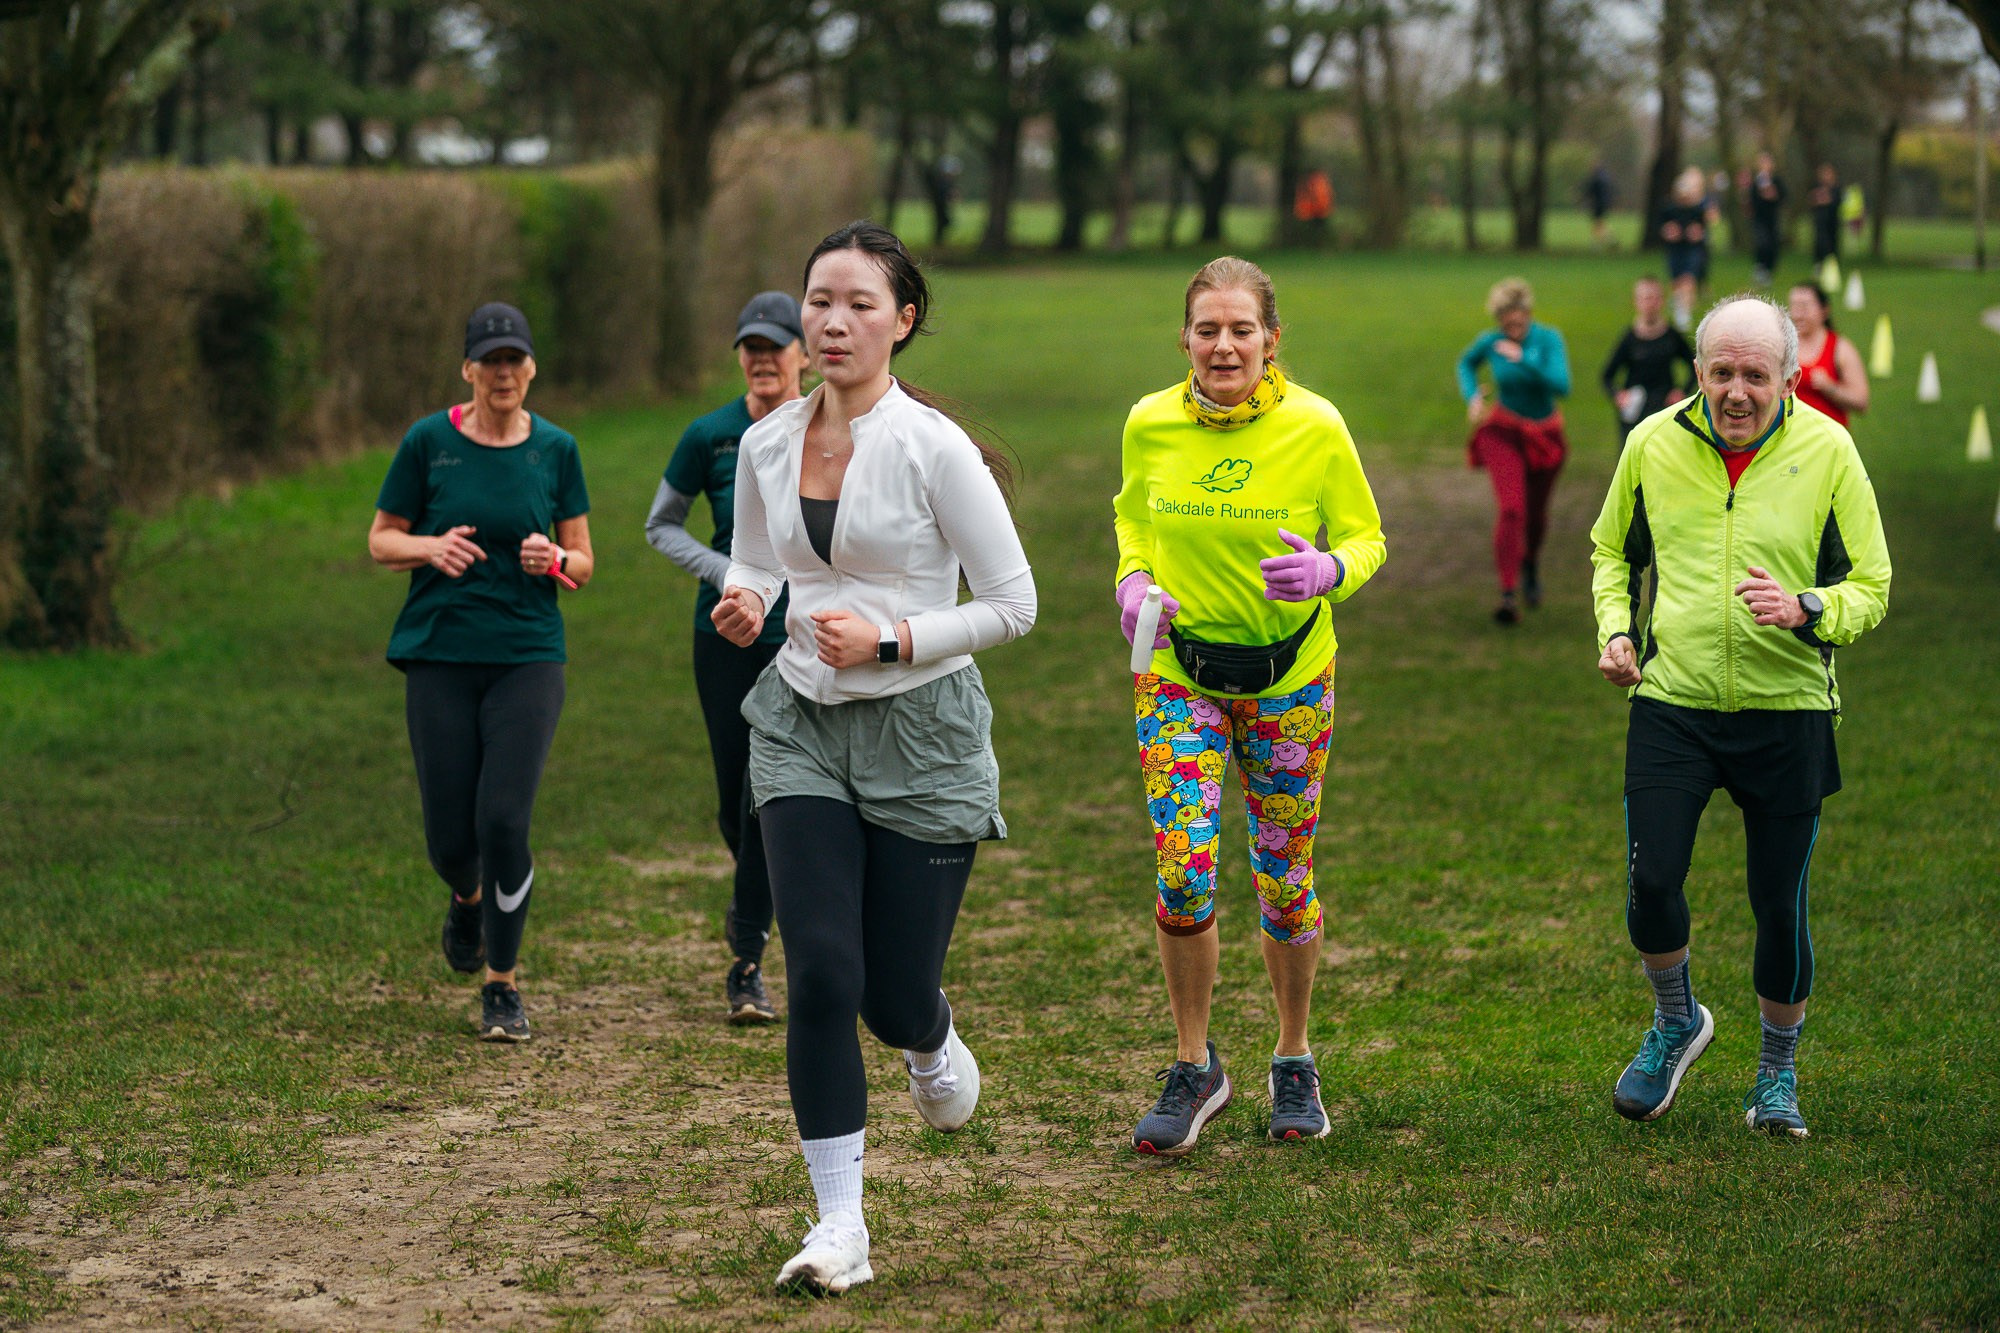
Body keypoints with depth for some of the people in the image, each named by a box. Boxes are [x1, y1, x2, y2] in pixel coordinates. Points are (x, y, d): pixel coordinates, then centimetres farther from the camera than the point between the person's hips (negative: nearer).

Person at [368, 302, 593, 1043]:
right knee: (449, 835, 1)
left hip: (528, 655, 0)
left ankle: (503, 986, 4)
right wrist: (430, 547, -13)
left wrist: (554, 560, -11)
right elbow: (380, 540, 8)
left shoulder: (556, 449, 5)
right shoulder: (428, 442, 1)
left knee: (504, 818, -14)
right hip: (440, 655, 0)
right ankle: (468, 899, 40)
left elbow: (583, 563, 11)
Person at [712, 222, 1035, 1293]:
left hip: (920, 729, -3)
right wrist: (743, 604, -5)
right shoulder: (766, 446, 2)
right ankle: (840, 1226, -2)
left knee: (894, 999, 2)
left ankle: (933, 1046, 42)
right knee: (820, 974, -11)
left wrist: (891, 638, -19)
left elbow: (1013, 602, -9)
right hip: (801, 724, 3)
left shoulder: (934, 448, -13)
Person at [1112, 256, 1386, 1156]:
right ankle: (1194, 1069, 10)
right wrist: (1133, 579, -6)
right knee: (1182, 870, -9)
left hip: (1289, 677, -1)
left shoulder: (1316, 428, -12)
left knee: (1283, 877, 7)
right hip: (1178, 671, 1)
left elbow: (1366, 538, -2)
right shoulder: (1149, 424, -5)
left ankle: (1294, 1063, 29)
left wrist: (1329, 569, -24)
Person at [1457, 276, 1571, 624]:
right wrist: (1471, 396, -5)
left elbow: (1562, 387, -27)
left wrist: (1523, 361, -34)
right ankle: (1509, 595, -22)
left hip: (1543, 435, 1)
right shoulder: (1490, 342, -10)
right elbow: (1466, 363, 13)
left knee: (1536, 513, 18)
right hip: (1503, 433, -1)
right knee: (1511, 509, -20)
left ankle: (1531, 562, 51)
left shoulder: (1548, 339, -15)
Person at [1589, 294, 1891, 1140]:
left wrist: (1807, 609, -21)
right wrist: (1615, 629, 1)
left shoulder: (1826, 452, -5)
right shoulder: (1653, 444, 0)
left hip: (1788, 710, -1)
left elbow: (1872, 587, 0)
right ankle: (1676, 1021, 21)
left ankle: (1778, 1072, 27)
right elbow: (1612, 550, 18)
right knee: (1650, 881, -10)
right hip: (1671, 702, 1)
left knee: (1780, 903, 5)